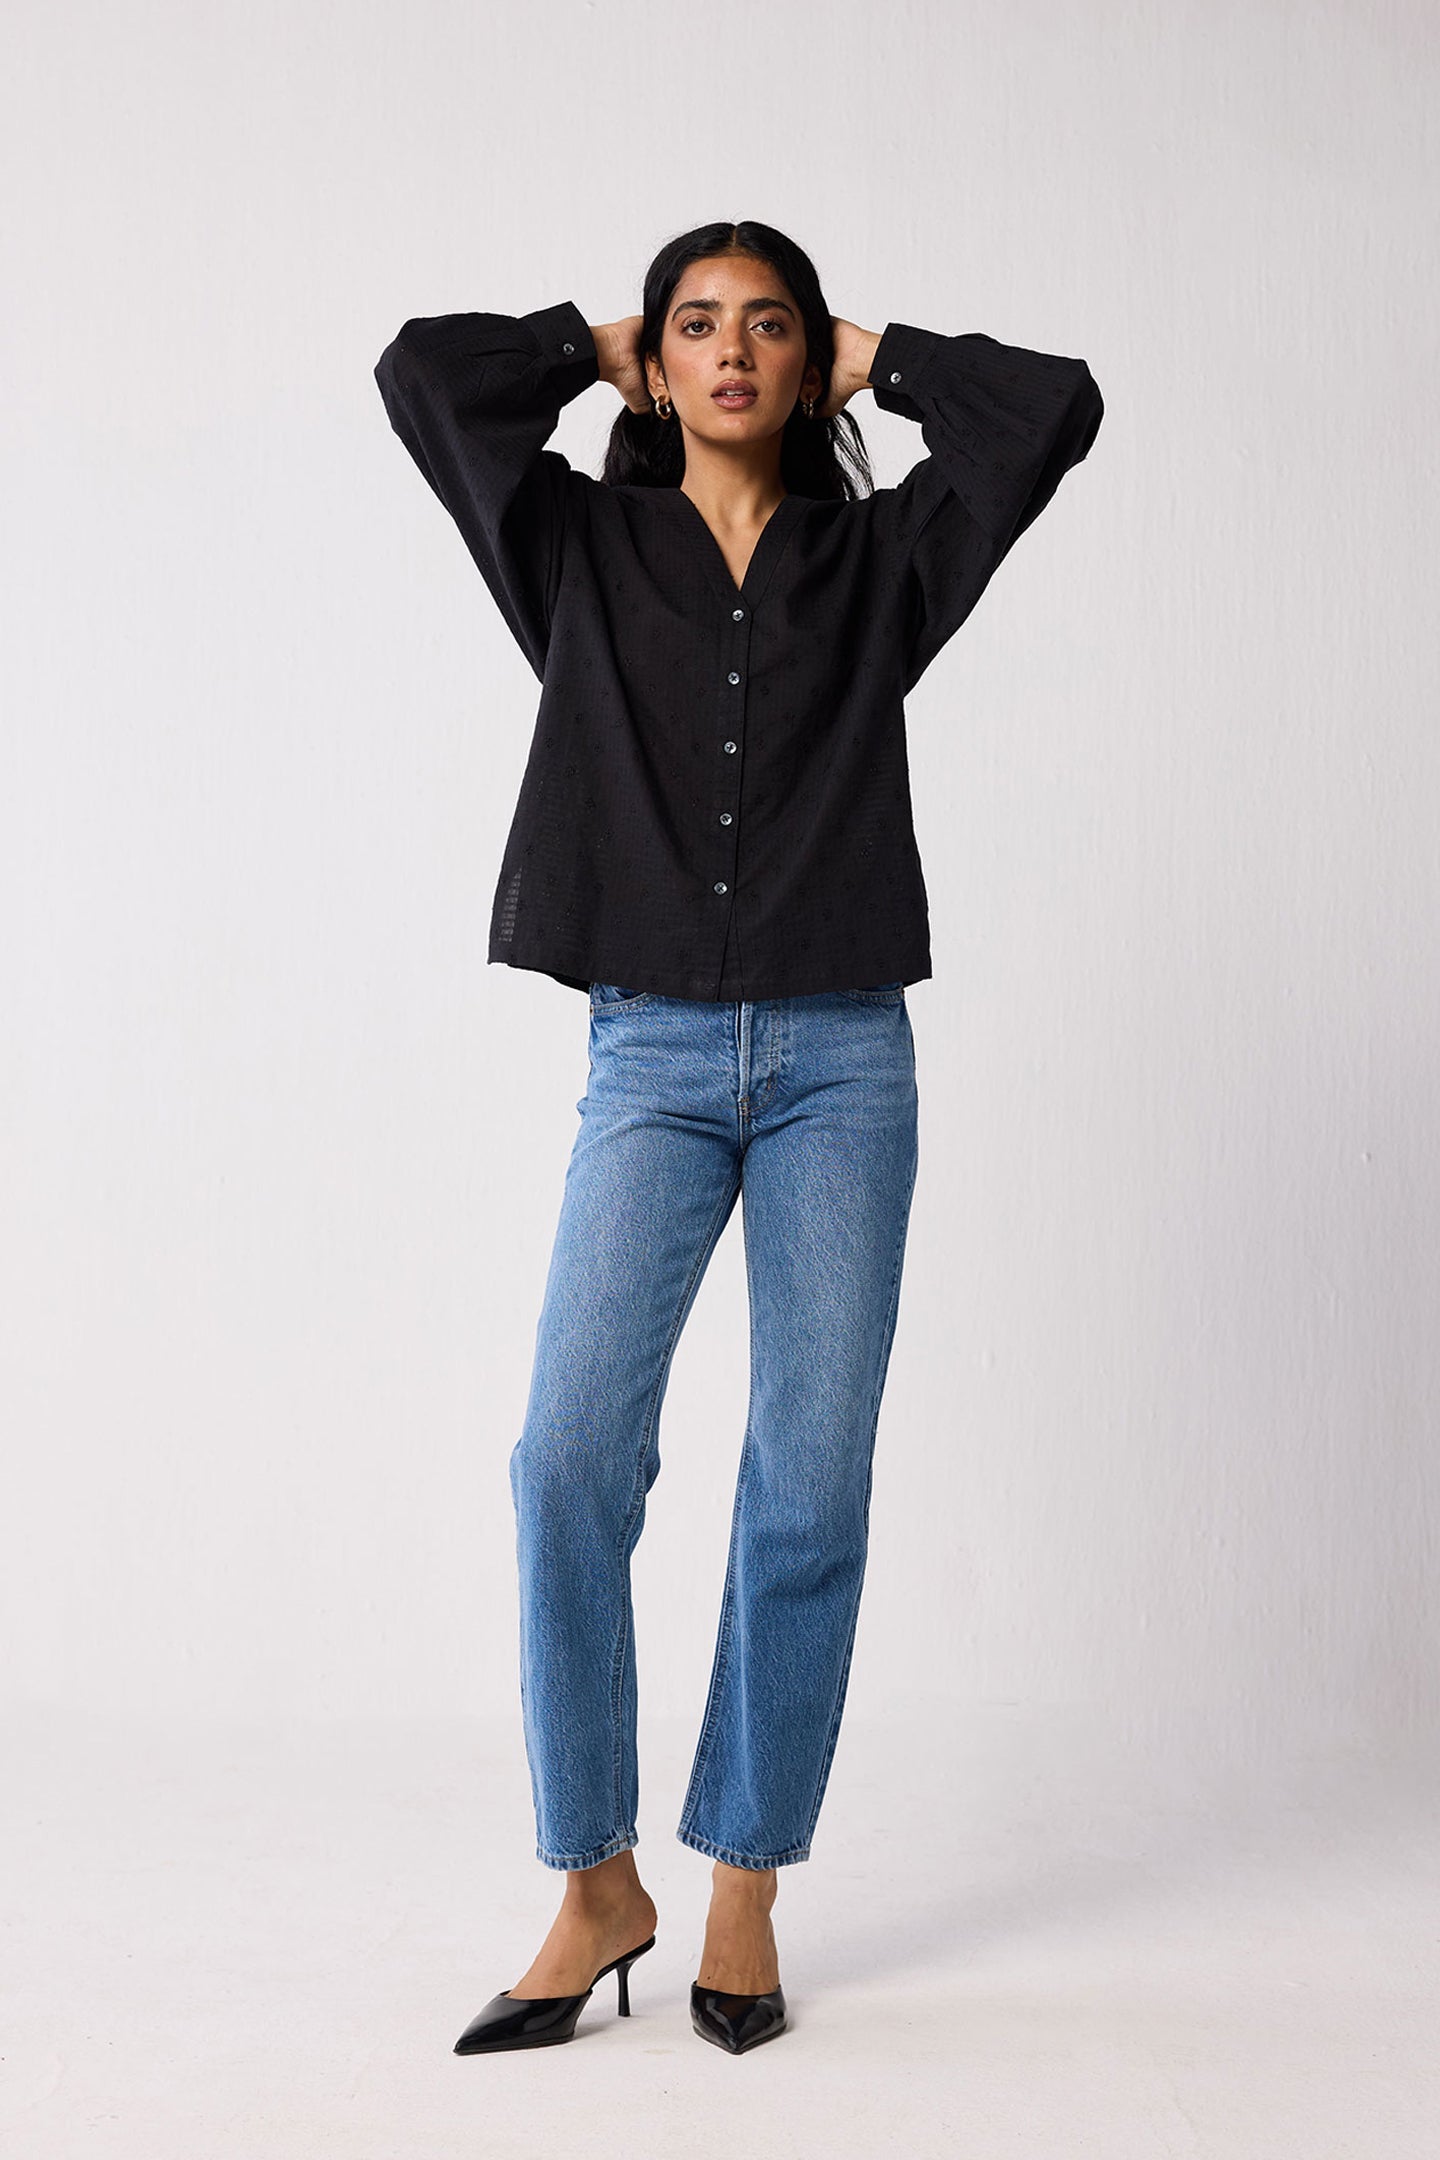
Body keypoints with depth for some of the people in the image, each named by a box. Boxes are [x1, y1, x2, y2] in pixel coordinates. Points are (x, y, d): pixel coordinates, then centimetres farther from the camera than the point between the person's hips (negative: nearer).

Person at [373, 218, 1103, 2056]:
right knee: (572, 1453, -13)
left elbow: (1056, 407, 1)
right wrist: (595, 352, 16)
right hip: (650, 1058, 0)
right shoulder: (584, 553, 10)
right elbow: (421, 371, 3)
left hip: (842, 1060, 1)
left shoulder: (881, 560, 10)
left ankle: (746, 1899, 12)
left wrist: (879, 362, 13)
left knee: (811, 1479, -1)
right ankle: (595, 1887, 3)